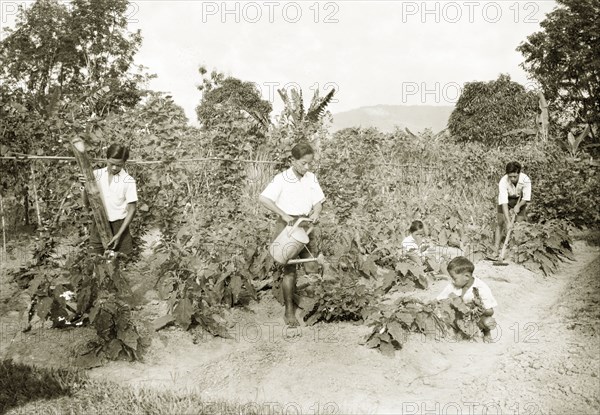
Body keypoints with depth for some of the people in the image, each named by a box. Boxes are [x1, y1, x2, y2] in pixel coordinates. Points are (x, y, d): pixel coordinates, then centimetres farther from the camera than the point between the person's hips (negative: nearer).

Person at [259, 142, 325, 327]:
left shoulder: (311, 178, 5)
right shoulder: (282, 179, -10)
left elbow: (318, 201, 7)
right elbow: (263, 198, -21)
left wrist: (316, 213, -16)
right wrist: (284, 215, -25)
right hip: (287, 225, -4)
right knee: (289, 270, 0)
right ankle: (289, 311, 12)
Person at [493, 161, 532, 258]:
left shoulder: (525, 180, -30)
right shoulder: (503, 182, -34)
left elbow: (526, 198, -14)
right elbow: (503, 202, -39)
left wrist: (518, 205, -31)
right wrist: (508, 221, -43)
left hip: (520, 200, 1)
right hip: (506, 200, -1)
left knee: (520, 223, -7)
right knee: (500, 222, -8)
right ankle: (496, 250, -5)